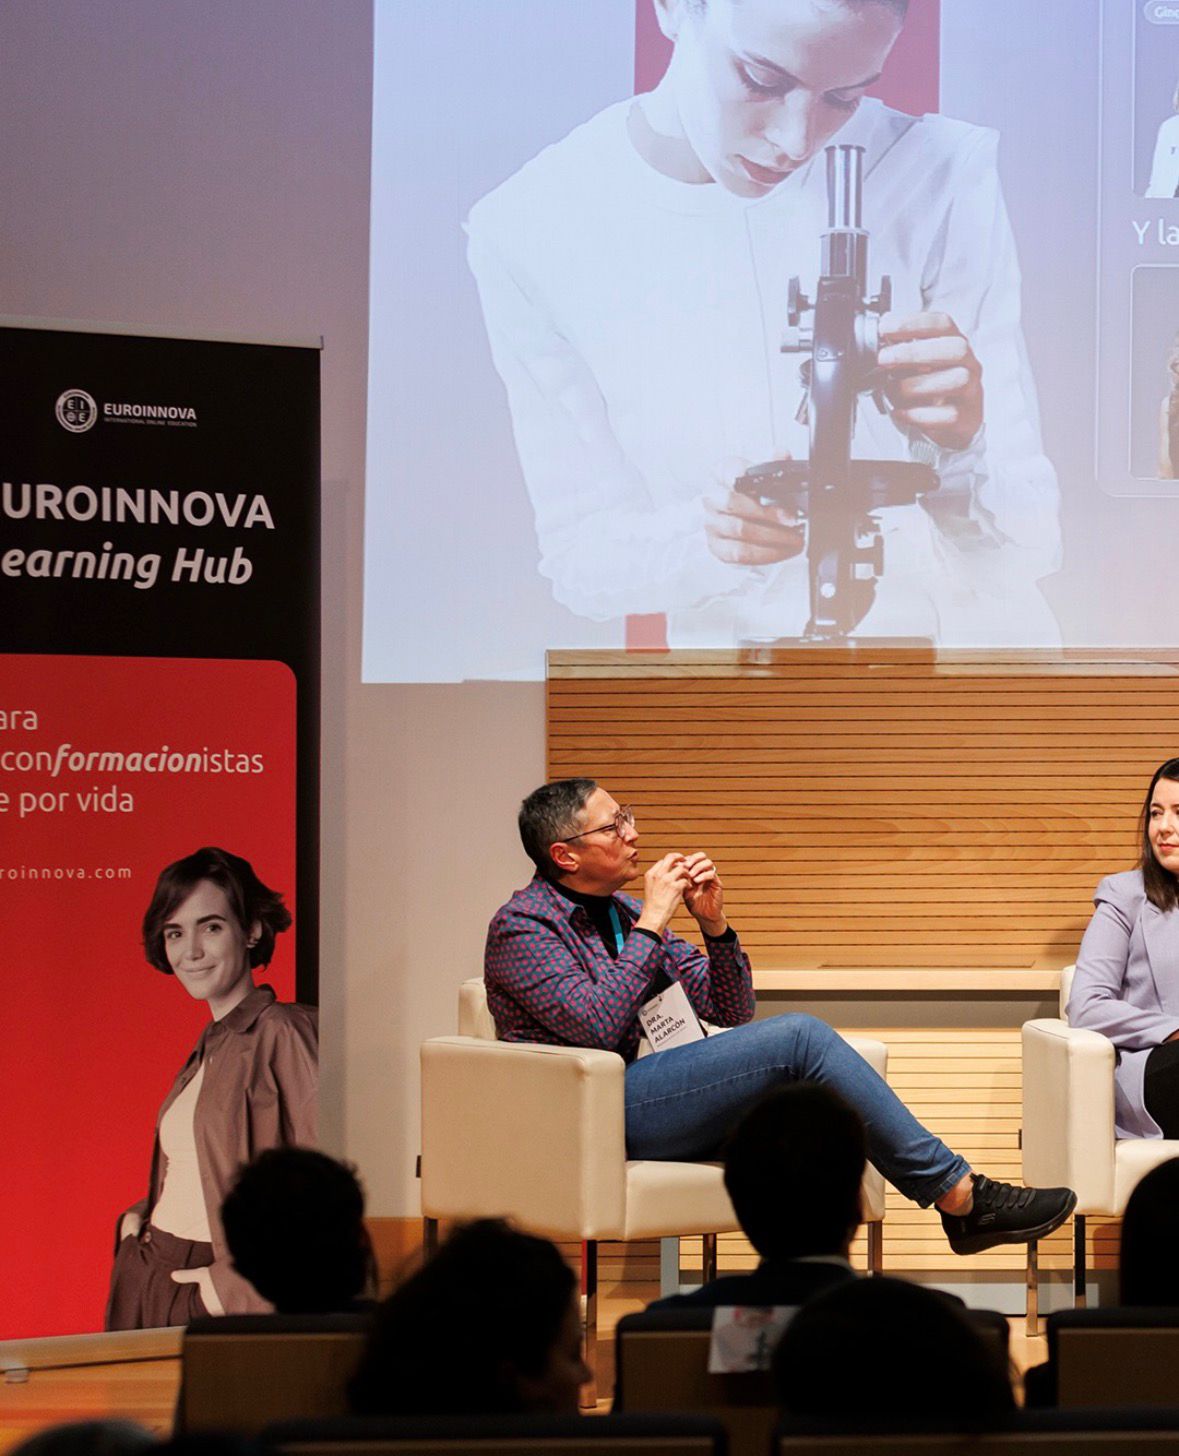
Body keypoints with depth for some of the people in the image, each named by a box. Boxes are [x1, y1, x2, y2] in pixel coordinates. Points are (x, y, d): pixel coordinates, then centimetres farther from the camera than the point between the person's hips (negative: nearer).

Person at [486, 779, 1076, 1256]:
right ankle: (958, 1192, -18)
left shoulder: (620, 913, 19)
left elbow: (730, 1011, 16)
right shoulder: (521, 925, -5)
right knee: (799, 1038, -20)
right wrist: (650, 925, -15)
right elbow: (597, 1028, -21)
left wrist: (715, 926, -1)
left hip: (644, 1097, 8)